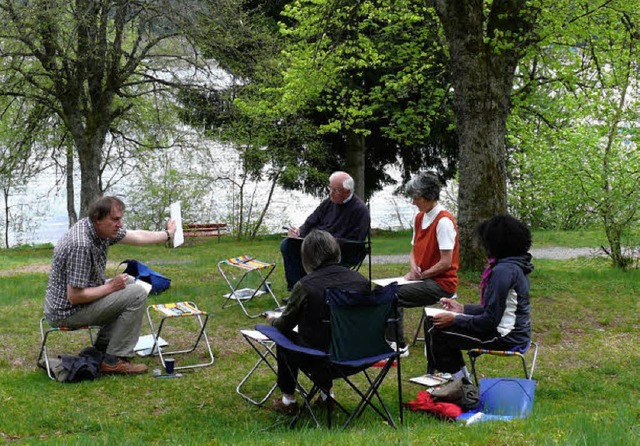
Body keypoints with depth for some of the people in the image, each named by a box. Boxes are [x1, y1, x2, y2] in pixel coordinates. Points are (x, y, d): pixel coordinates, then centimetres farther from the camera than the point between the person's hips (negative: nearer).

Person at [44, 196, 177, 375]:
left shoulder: (99, 227, -2)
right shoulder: (81, 245, -31)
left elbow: (137, 237, 15)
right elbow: (75, 297, -29)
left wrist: (168, 234, 26)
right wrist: (110, 287, -17)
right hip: (67, 312, -10)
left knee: (129, 283, 20)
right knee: (137, 294, -13)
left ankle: (101, 349, 20)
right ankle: (113, 360, -7)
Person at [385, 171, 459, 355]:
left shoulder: (444, 221, -16)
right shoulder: (419, 217, 11)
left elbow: (446, 263, -19)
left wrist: (420, 275, -11)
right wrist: (413, 267, -4)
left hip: (442, 283, -9)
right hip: (421, 278, 9)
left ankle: (398, 346, -11)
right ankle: (387, 340, -5)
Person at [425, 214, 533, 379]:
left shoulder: (504, 270, -23)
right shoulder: (516, 265, 9)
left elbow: (490, 320, -22)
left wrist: (455, 320, -12)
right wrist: (463, 308, 15)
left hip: (505, 337, -10)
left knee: (437, 333, -7)